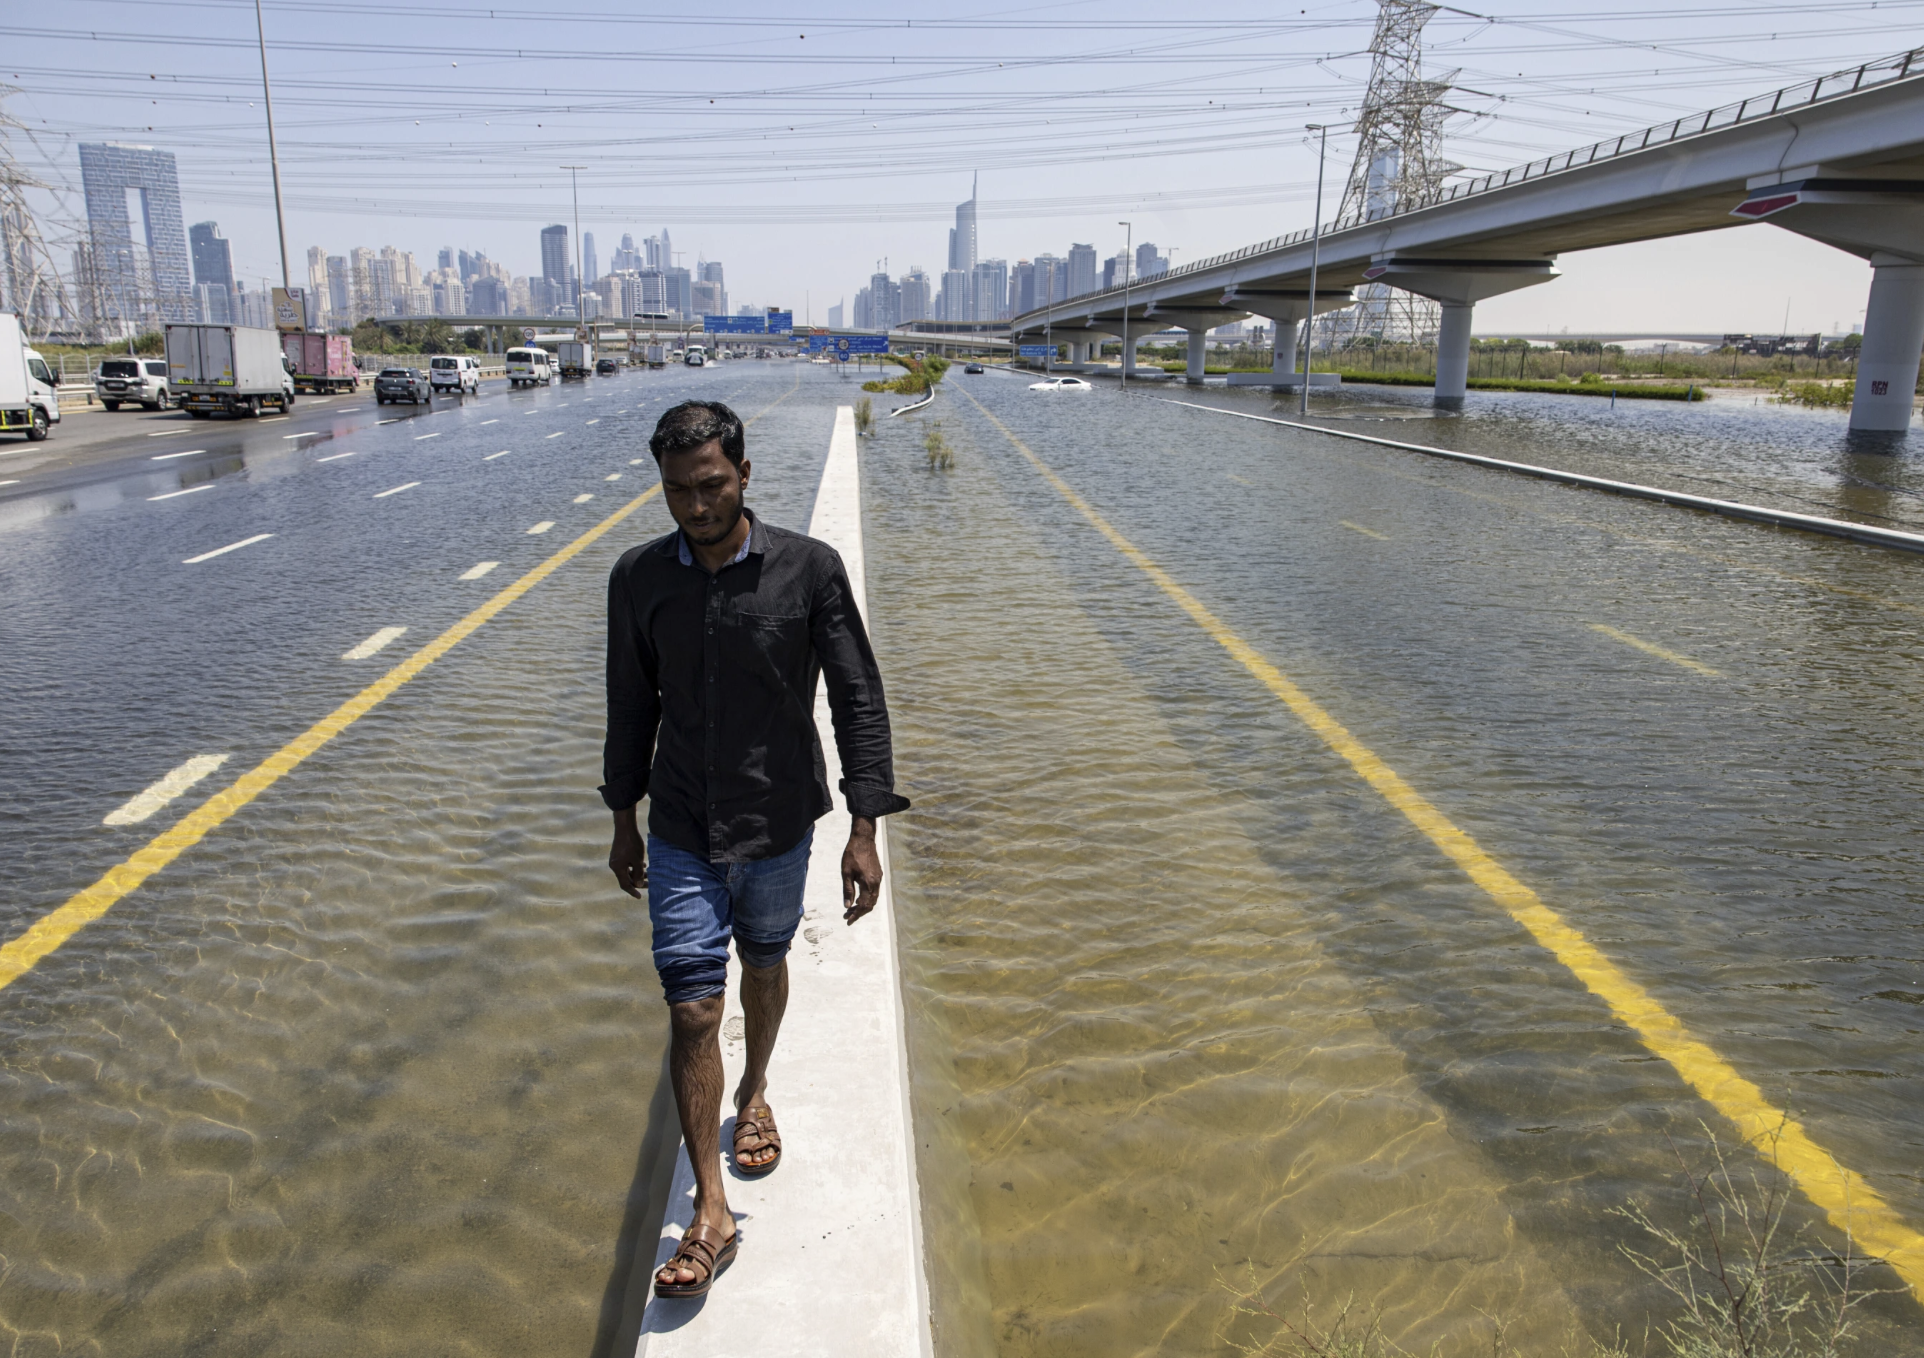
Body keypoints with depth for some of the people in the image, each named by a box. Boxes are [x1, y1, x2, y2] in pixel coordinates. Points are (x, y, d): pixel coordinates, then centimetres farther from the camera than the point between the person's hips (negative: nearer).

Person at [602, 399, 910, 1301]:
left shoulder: (809, 570, -14)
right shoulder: (639, 580, -6)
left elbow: (857, 699, -10)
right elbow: (632, 707, 6)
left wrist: (864, 830, -13)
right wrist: (624, 820, 12)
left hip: (778, 824, 0)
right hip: (682, 835, 1)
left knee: (765, 966, 21)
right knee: (691, 1009, -2)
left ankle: (755, 1089, 51)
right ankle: (710, 1215, 10)